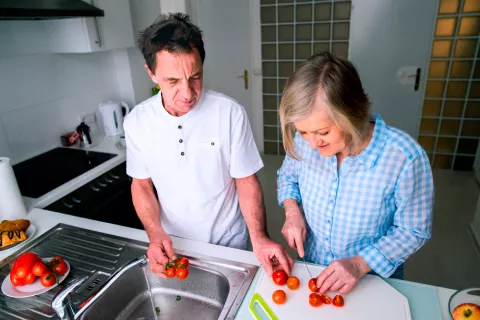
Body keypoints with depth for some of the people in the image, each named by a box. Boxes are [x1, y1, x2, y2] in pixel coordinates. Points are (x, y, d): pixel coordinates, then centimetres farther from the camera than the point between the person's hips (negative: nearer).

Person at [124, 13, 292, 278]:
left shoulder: (230, 113, -20)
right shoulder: (136, 121, -12)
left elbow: (246, 180, -12)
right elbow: (141, 184, -1)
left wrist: (259, 237, -25)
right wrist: (155, 234, -16)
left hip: (228, 243, -1)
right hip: (172, 245, 2)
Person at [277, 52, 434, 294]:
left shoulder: (405, 158, -29)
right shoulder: (305, 141, -19)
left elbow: (413, 232, -15)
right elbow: (287, 176, 2)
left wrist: (360, 264, -25)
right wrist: (292, 211, -16)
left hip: (373, 279, -3)